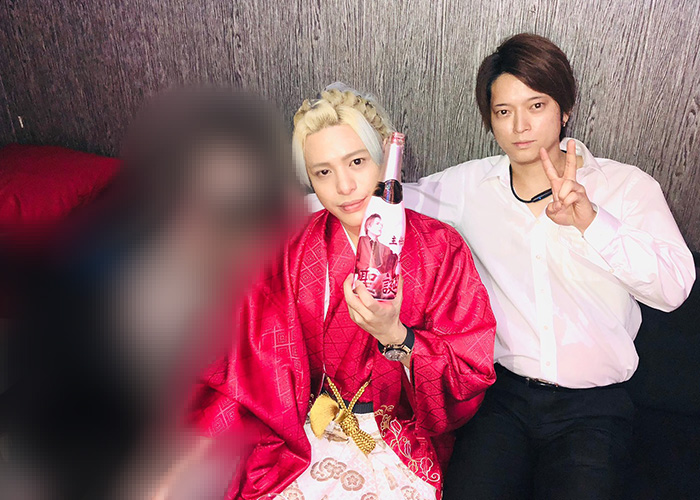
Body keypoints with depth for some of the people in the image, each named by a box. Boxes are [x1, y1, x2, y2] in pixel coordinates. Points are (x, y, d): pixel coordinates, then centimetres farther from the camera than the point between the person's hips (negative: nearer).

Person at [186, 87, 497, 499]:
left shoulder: (440, 248, -6)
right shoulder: (294, 253, -2)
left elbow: (471, 377, -8)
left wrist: (394, 336, -25)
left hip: (403, 441, 0)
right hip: (307, 433, 1)